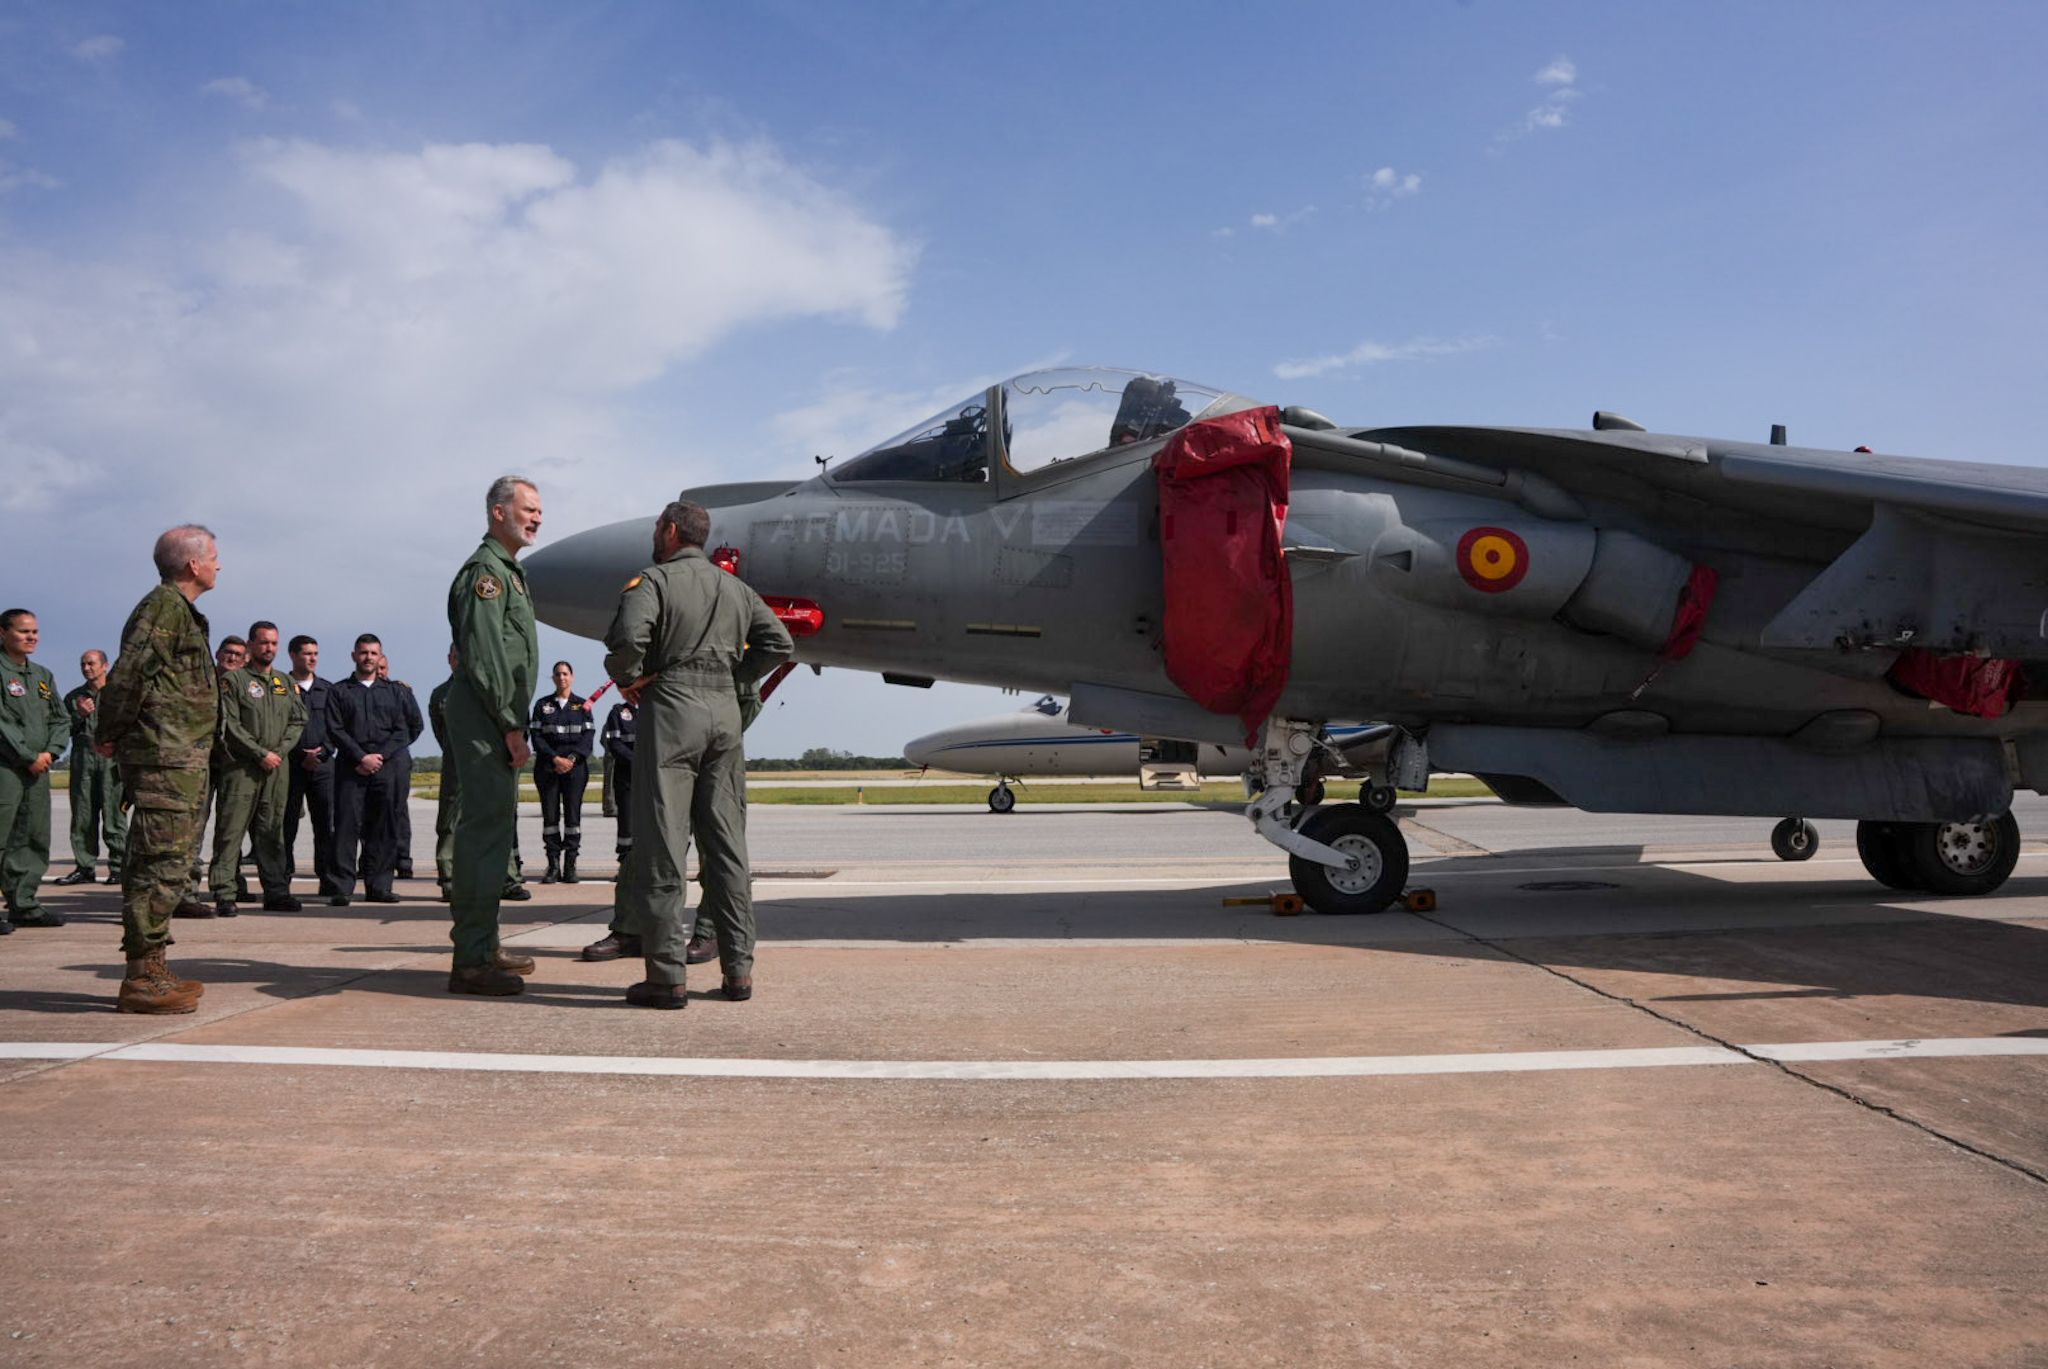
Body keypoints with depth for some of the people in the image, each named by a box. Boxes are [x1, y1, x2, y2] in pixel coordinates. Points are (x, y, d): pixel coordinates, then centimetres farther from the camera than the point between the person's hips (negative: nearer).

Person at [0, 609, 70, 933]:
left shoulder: (43, 676, 18)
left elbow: (61, 720, 16)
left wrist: (49, 752, -1)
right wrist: (29, 757, -12)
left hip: (38, 769, 7)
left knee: (35, 840, 9)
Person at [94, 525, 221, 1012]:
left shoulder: (179, 609, 20)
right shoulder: (166, 606, -11)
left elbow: (132, 675, 21)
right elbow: (128, 673, -20)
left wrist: (112, 735, 14)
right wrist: (110, 735, -11)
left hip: (180, 761, 10)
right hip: (165, 758, -10)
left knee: (165, 863, 13)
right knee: (161, 864, -9)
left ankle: (151, 972, 20)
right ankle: (142, 979, -5)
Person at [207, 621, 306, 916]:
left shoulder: (285, 683, 17)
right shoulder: (233, 680, 0)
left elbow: (298, 722, 12)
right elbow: (230, 725, -7)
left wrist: (279, 752, -3)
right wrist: (261, 754, -11)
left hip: (277, 769, 5)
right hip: (240, 768, -5)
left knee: (272, 832, 8)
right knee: (231, 831, -6)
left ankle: (277, 891, 12)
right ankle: (224, 894, -5)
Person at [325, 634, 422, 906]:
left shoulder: (395, 692, 16)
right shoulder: (339, 692, 13)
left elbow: (414, 726, 8)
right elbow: (335, 730, 3)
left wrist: (382, 755, -3)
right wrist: (361, 757, -9)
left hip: (389, 767, 1)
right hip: (351, 767, -1)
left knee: (384, 828, 0)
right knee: (347, 825, -7)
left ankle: (378, 886, 5)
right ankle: (342, 888, -5)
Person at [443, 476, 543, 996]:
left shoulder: (507, 571, 22)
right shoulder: (485, 570, -10)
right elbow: (483, 657, -19)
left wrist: (512, 726, 18)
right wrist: (511, 726, -19)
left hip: (497, 720, 11)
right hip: (484, 718, -11)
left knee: (494, 827, 15)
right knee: (484, 828, -12)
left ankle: (484, 946, 24)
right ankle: (471, 961, -10)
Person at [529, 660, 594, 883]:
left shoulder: (582, 704, 8)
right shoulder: (542, 704, 9)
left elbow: (588, 736, 2)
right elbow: (536, 735, 2)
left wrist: (572, 758, -12)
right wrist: (555, 758, -11)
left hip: (576, 764, 0)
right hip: (547, 765, 1)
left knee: (573, 814, -3)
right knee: (550, 814, -2)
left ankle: (570, 866, 0)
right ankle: (553, 866, 2)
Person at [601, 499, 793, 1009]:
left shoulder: (654, 580, -2)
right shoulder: (735, 587, 17)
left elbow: (628, 636, -19)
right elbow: (779, 643, 14)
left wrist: (627, 678, -2)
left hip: (671, 707, -6)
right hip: (725, 709, 6)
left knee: (662, 847, -2)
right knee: (726, 846, 9)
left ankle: (666, 976, -3)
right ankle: (738, 970, 11)